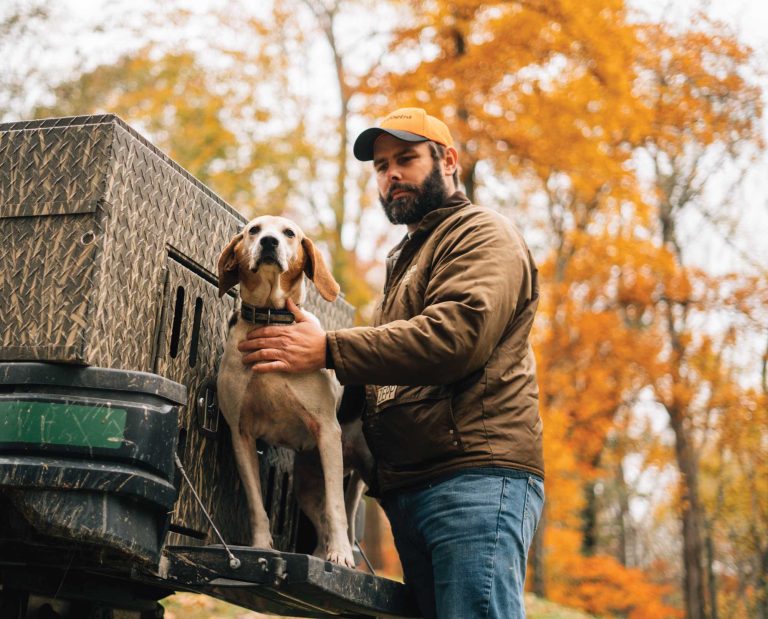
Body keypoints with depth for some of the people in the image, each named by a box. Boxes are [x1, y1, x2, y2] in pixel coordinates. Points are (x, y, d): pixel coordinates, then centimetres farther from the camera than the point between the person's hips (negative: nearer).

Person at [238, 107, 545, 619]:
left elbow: (457, 335, -16)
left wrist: (329, 350, -16)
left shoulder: (483, 235, 3)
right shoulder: (406, 259, 31)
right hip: (409, 489, 9)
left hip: (477, 475, -8)